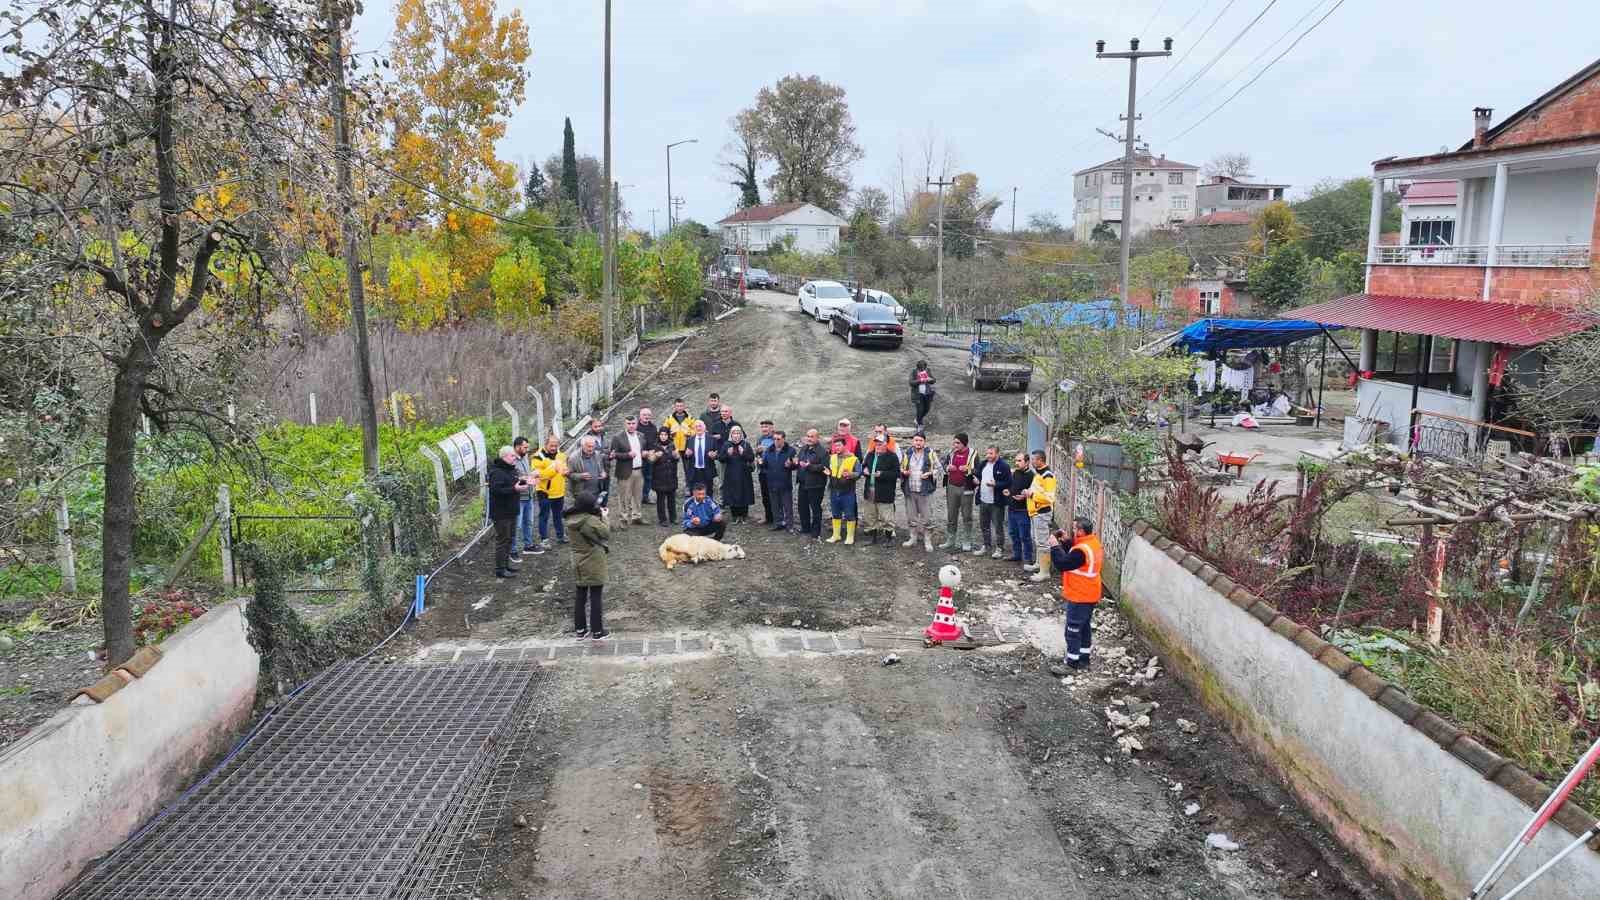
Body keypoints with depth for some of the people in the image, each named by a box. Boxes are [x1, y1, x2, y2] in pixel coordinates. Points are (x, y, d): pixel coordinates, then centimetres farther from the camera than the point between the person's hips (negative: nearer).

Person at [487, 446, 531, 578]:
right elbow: (496, 490, -30)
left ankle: (506, 563, 31)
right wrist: (514, 489, -33)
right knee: (502, 540, -4)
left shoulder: (512, 470, 12)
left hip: (511, 510, 10)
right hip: (501, 513, -10)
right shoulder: (497, 472, -20)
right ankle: (499, 569, 3)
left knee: (510, 538, 18)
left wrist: (522, 482, 7)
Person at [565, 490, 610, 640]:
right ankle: (597, 631, 12)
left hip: (579, 564, 7)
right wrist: (604, 517, -3)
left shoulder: (571, 519, -2)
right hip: (593, 565, -7)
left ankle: (580, 629, 24)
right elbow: (606, 534, -14)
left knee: (580, 596, 16)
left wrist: (598, 516, 0)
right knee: (595, 598, 4)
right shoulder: (591, 521, -24)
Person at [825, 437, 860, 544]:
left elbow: (858, 473, -11)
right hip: (834, 491, 5)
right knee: (836, 514, 14)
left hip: (848, 492, -5)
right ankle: (836, 535, 25)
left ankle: (850, 536, 11)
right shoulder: (832, 458, 11)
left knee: (849, 515, 2)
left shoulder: (853, 459, -6)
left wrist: (850, 474, -29)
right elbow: (829, 469, 23)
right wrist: (828, 472, 0)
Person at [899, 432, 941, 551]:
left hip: (925, 490, -4)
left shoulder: (930, 453, -1)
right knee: (911, 516, 12)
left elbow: (938, 468, 3)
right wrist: (903, 472, -2)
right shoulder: (908, 454, 8)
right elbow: (901, 468, 20)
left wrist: (930, 474, -14)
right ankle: (913, 538, 25)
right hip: (910, 490, 4)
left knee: (925, 517, -1)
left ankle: (927, 541, 9)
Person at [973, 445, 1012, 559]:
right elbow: (978, 476, 24)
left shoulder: (1003, 466, -12)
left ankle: (999, 548, 11)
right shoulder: (983, 464, 11)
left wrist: (995, 484, -25)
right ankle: (986, 546, 30)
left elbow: (1008, 483, -16)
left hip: (996, 502, -8)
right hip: (983, 501, 8)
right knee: (984, 525, 16)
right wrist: (976, 480, 2)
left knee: (998, 526, 1)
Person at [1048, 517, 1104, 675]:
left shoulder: (1082, 551, -28)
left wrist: (1055, 546, -16)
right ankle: (1083, 659, 28)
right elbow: (1071, 556, 15)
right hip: (1090, 596, 10)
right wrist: (1065, 542, 3)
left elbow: (1062, 564, -24)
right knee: (1085, 628, 18)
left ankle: (1071, 663, 6)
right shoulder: (1093, 542, 4)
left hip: (1079, 598, -10)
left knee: (1073, 630, -1)